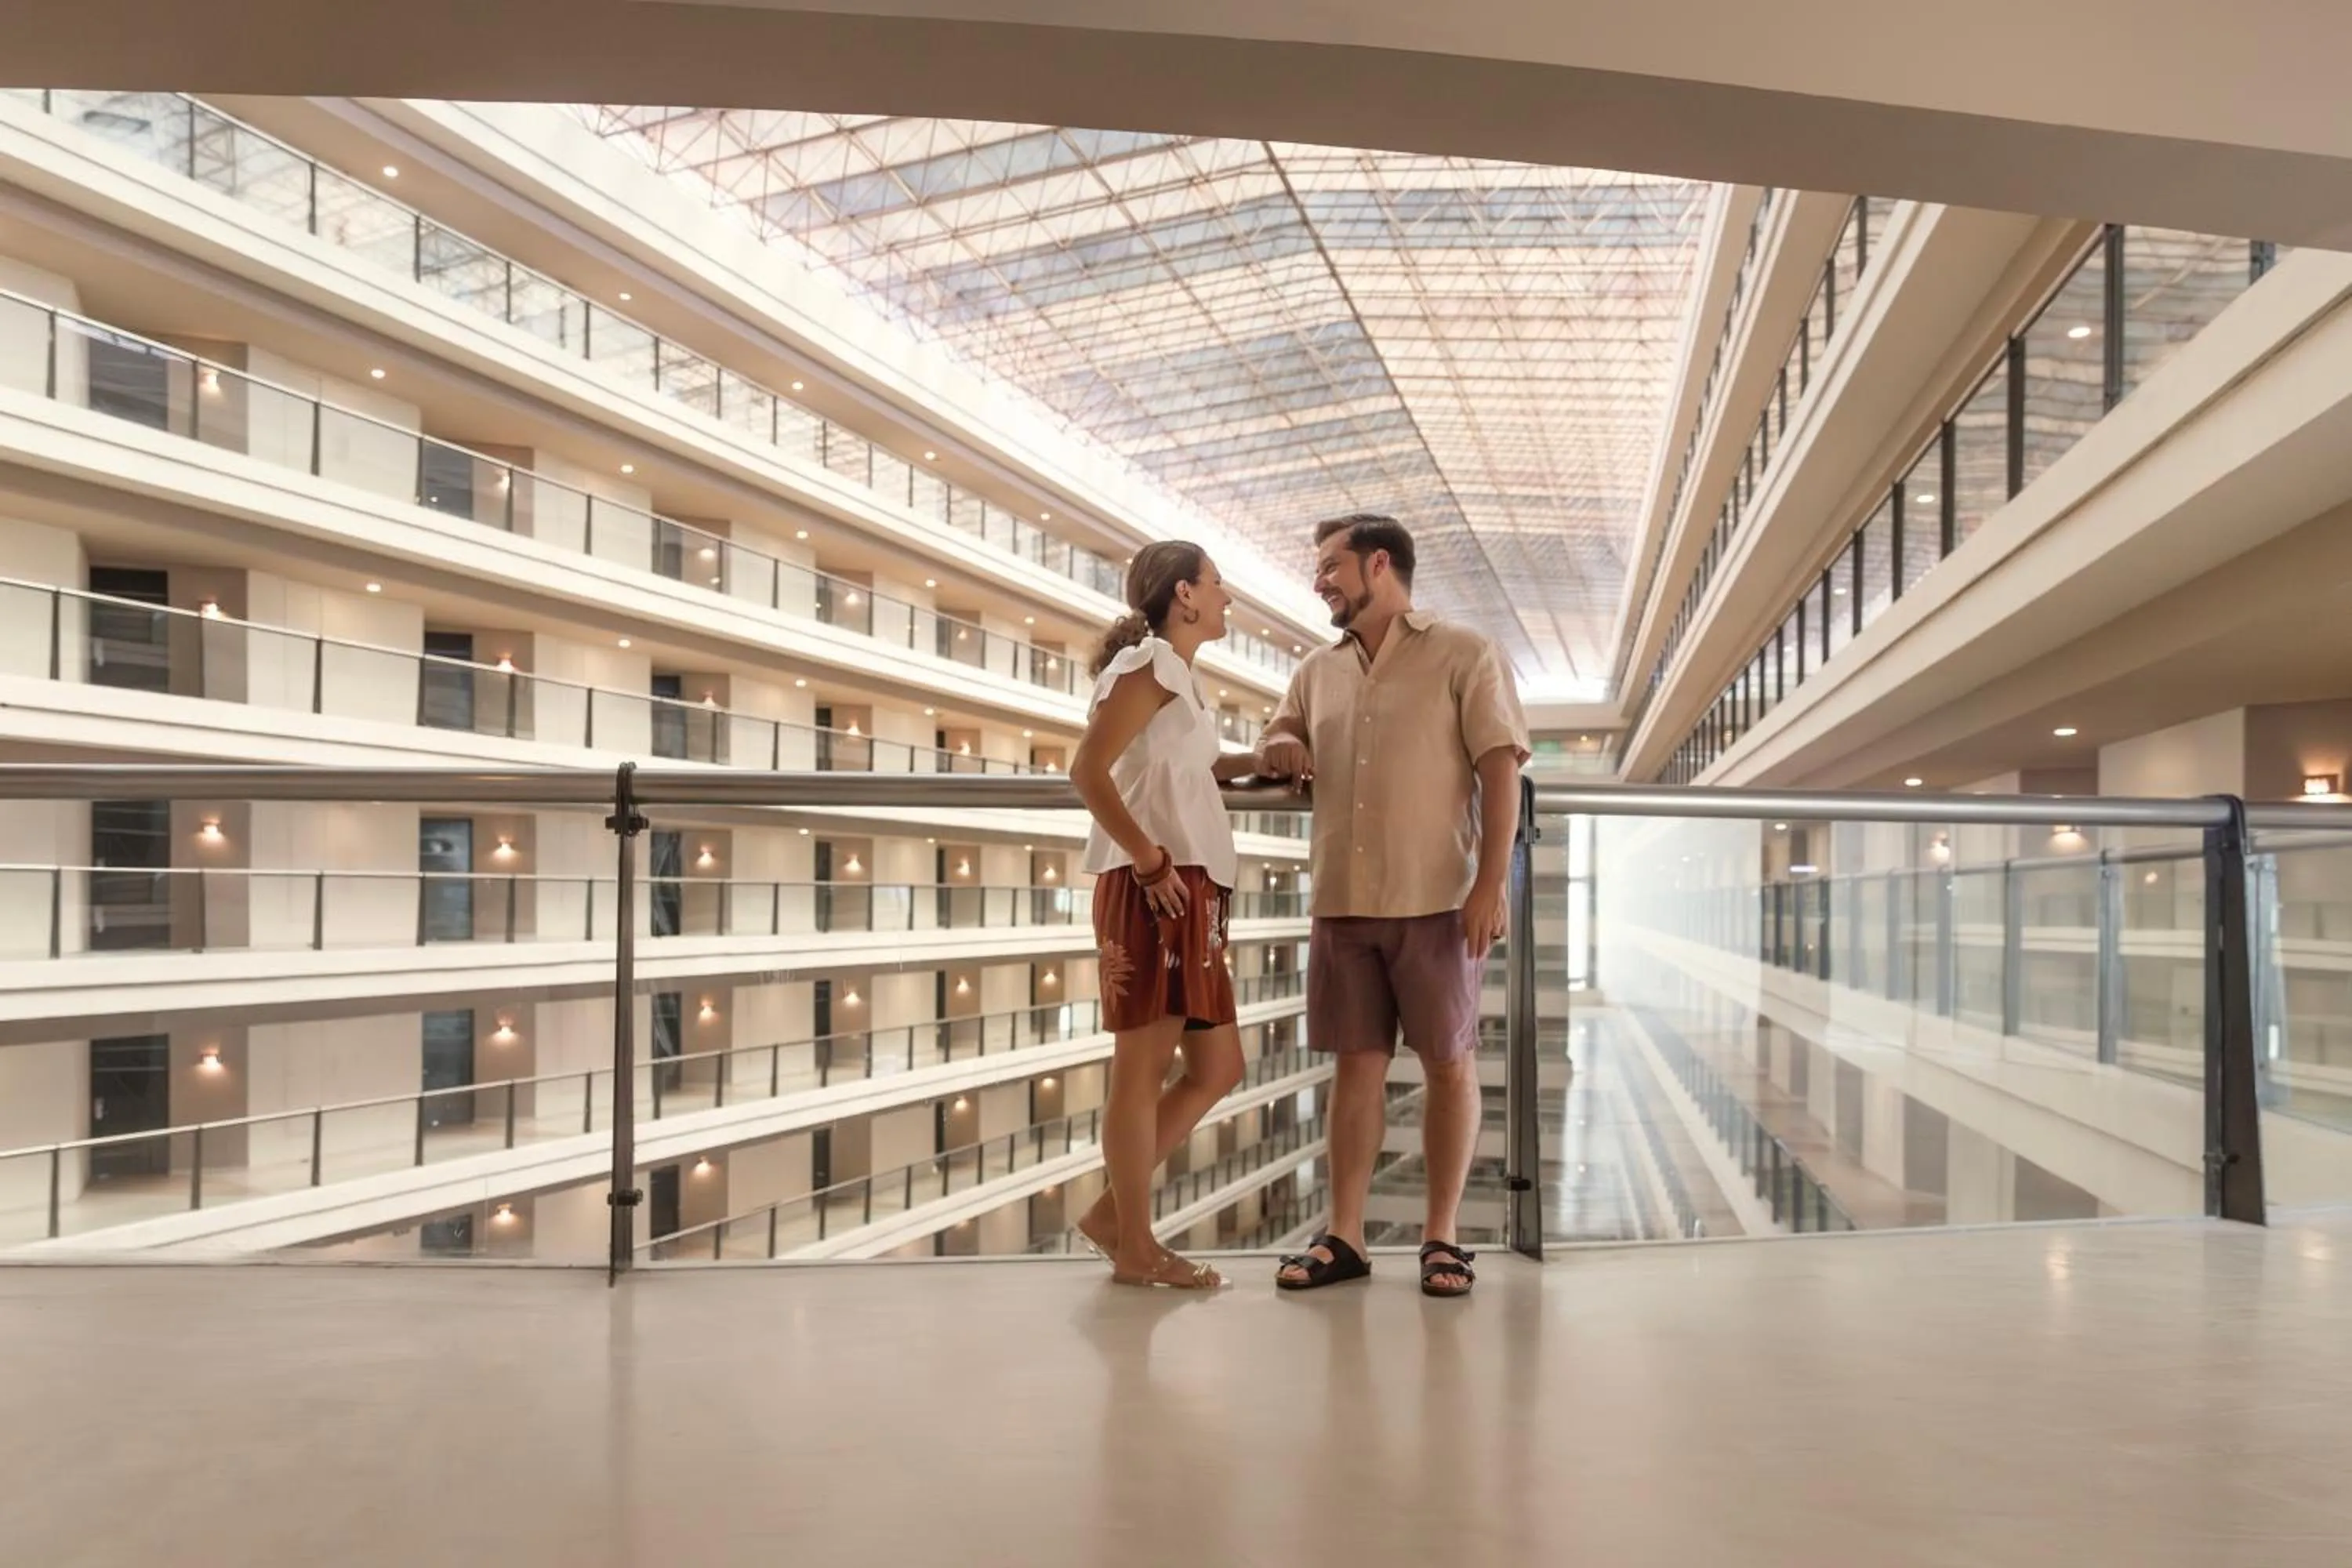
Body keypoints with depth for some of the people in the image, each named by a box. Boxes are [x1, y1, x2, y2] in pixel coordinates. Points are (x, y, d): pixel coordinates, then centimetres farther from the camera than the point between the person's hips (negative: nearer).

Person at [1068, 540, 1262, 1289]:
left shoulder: (1179, 676, 22)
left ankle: (1113, 1212, 18)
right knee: (1144, 1064, -3)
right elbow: (1088, 770, -18)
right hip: (1156, 887, -10)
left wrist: (1262, 762, 23)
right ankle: (1136, 1247, 5)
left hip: (1194, 892, 10)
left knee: (1217, 1069, 11)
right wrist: (1148, 858, -19)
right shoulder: (1149, 664, -7)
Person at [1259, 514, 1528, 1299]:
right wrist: (1281, 748, 2)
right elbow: (1280, 735, 28)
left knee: (1450, 1063, 3)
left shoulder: (1463, 654, -1)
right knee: (1356, 1064, 7)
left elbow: (1501, 769, -7)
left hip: (1437, 901, -4)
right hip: (1341, 902, 5)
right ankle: (1344, 1236, 11)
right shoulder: (1317, 670, 14)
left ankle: (1442, 1237, 11)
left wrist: (1492, 882, -16)